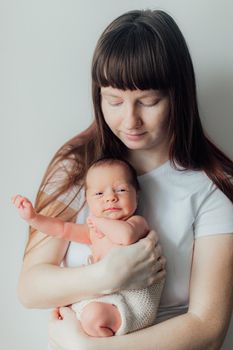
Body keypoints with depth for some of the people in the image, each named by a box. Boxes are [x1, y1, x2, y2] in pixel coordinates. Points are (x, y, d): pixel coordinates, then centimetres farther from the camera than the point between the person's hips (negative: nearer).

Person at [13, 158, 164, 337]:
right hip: (105, 297, 8)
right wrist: (33, 217, 6)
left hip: (133, 297, -8)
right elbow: (62, 228, 17)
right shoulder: (95, 230, 13)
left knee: (94, 314, -31)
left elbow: (126, 235, -33)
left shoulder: (137, 222, -9)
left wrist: (98, 221, -16)